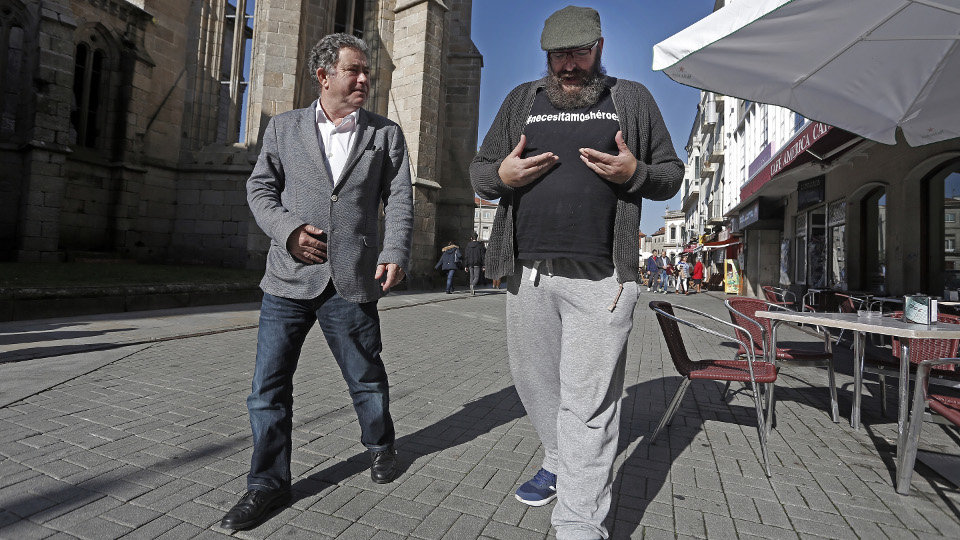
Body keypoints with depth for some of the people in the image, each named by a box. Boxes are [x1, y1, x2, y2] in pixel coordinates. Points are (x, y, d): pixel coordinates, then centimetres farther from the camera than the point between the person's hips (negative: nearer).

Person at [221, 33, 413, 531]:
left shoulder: (386, 134, 7)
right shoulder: (283, 127, 9)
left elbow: (399, 200, 1)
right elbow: (259, 187, 10)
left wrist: (394, 254, -14)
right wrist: (288, 229, -9)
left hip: (352, 282, -1)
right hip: (289, 276, 2)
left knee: (367, 377, 11)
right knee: (269, 385, 5)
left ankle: (380, 446, 40)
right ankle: (268, 484, 25)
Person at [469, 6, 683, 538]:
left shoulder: (632, 99, 13)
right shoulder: (521, 100, 17)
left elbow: (671, 174, 14)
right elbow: (478, 170, 18)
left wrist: (634, 172, -8)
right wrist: (501, 175, -6)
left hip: (601, 277, -3)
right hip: (528, 272, 4)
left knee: (587, 402, -2)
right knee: (533, 378, 16)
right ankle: (559, 461, 41)